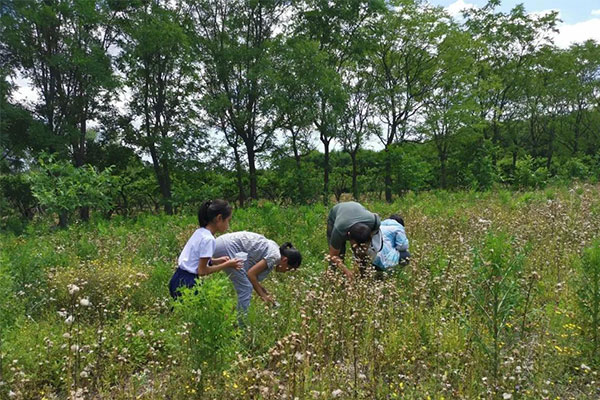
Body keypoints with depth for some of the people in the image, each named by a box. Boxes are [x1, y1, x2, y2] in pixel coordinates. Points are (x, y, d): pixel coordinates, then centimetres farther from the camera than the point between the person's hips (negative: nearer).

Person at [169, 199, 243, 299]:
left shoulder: (200, 232, 6)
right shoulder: (208, 239, -19)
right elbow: (202, 271, -16)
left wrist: (218, 261, 7)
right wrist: (226, 265, -9)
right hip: (187, 284, -9)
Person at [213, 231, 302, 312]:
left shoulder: (272, 249, 14)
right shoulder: (275, 256, -12)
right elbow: (251, 274, -12)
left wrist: (263, 291, 12)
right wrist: (262, 295, -3)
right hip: (227, 246, -10)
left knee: (245, 287, 14)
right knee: (245, 288, -7)